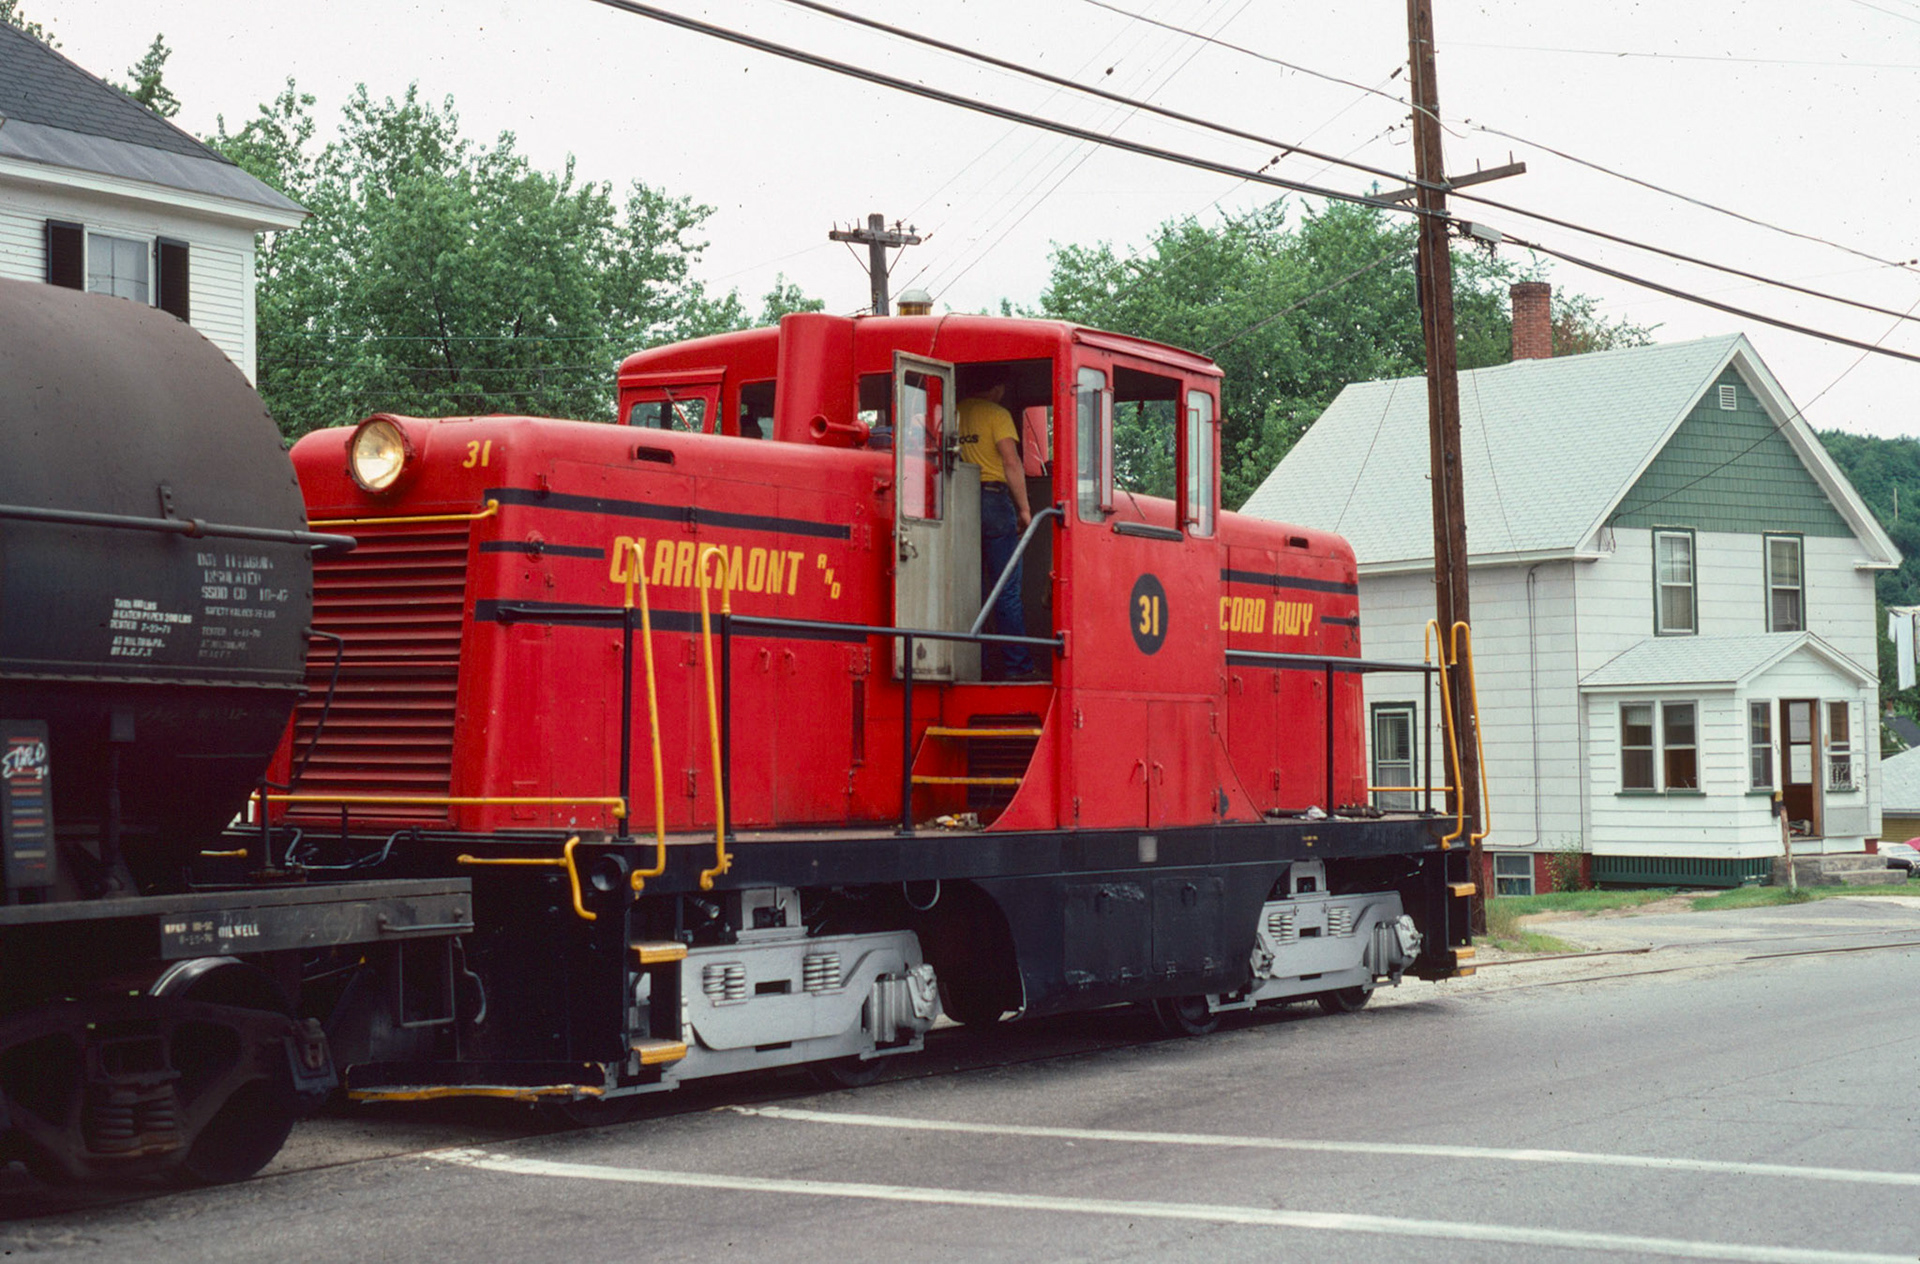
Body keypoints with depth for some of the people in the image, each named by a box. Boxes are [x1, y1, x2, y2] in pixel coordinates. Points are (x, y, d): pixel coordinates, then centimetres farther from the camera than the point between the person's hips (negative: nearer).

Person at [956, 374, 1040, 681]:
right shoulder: (997, 414, -5)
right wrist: (1024, 507, -7)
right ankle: (1016, 664, -2)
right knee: (1007, 591, -2)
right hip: (993, 498, -5)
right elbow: (1011, 462, -13)